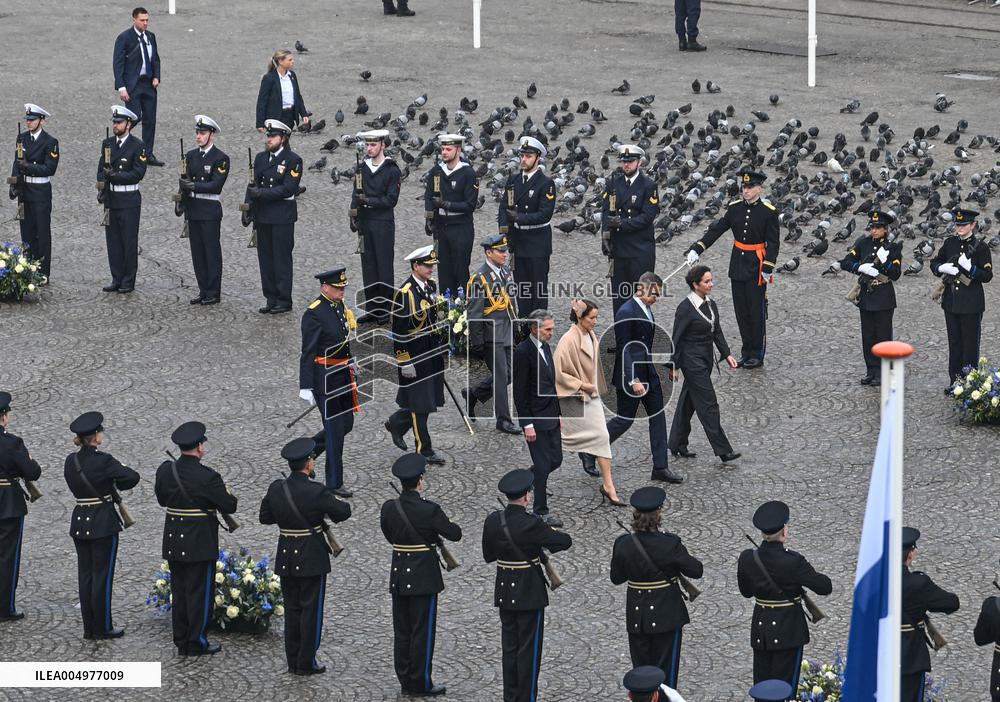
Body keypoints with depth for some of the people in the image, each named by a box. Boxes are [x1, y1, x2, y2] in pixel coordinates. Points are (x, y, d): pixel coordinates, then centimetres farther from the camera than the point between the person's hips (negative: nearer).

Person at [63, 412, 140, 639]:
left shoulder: (71, 461, 3)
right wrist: (115, 485, -3)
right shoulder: (103, 461, -17)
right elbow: (133, 477, -23)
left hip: (79, 523, 6)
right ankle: (102, 627, 6)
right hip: (103, 524, -6)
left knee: (85, 575, 11)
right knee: (102, 575, 1)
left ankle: (89, 627, 15)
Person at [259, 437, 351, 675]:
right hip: (312, 557, -5)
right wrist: (334, 503, 8)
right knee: (311, 610, 4)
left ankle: (292, 661, 19)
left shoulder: (276, 489, -3)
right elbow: (344, 512, -12)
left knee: (291, 609, 14)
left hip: (286, 557, 5)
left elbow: (264, 517, 8)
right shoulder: (316, 492, -19)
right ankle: (306, 663, 6)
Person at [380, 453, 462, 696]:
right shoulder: (429, 510, -19)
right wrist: (443, 523, 9)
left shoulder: (388, 508, -4)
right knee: (422, 631, 4)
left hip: (399, 576, 5)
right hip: (424, 576, -5)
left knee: (402, 631, 13)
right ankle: (420, 684, 9)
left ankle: (405, 681, 21)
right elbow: (455, 534, -11)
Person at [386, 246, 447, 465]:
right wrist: (405, 363, -19)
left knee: (430, 398, 14)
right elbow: (399, 330, -18)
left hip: (432, 354, 8)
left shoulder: (431, 285, 5)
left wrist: (442, 346, 19)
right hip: (415, 356, -8)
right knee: (420, 405, 1)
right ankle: (424, 450, 11)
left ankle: (396, 423, 37)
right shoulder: (404, 294, -20)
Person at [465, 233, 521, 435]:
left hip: (507, 334, 8)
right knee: (501, 376, -7)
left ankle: (472, 394, 31)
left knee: (506, 375, 11)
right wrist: (477, 343, -16)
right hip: (491, 334, -8)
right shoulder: (479, 278, -14)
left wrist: (516, 326, 20)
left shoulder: (506, 272, 11)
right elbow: (473, 314, -14)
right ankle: (503, 420, 1)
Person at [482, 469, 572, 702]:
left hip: (504, 593, 5)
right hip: (530, 593, -5)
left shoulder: (493, 521, -4)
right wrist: (547, 540, 4)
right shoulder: (531, 525, -21)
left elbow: (488, 556, 7)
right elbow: (565, 541, -15)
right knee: (529, 648, 4)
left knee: (509, 647, 14)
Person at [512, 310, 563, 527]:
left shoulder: (545, 347, 8)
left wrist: (558, 414, 18)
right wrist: (527, 425, -18)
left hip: (551, 417, 8)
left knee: (555, 459, 13)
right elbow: (520, 392, -17)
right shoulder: (523, 352, -17)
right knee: (543, 464, -2)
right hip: (535, 419, -8)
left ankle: (531, 477, 41)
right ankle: (541, 511, 10)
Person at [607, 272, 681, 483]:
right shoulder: (626, 313, -20)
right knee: (625, 419, 1)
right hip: (630, 374, -9)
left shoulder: (646, 309, 9)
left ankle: (660, 467, 10)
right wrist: (633, 380, -25)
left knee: (658, 416, 6)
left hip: (648, 373, 9)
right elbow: (623, 350, -21)